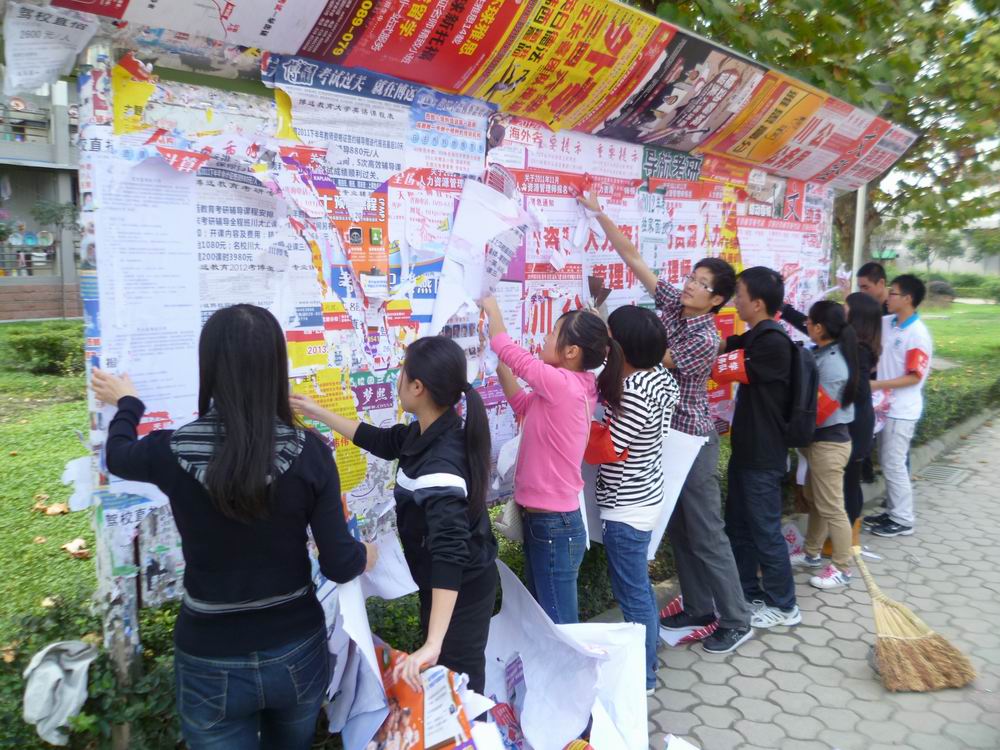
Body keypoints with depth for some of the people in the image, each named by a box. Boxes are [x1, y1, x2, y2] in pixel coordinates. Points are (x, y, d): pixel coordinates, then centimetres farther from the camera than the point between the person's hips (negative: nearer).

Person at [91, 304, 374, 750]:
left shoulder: (172, 451, -16)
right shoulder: (308, 452, -17)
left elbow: (117, 456, 10)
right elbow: (338, 565, -12)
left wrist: (126, 403, 28)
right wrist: (365, 555, 10)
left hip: (212, 663, -1)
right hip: (297, 651, 1)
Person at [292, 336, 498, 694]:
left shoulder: (440, 465, -36)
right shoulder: (428, 433, -7)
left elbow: (450, 553, -42)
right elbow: (382, 441, 12)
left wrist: (433, 644, -46)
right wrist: (319, 414, 15)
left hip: (460, 592, -9)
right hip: (442, 583, 9)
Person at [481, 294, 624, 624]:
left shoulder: (562, 384, -22)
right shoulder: (574, 386, 4)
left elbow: (509, 351, -11)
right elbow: (523, 404, 19)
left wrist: (492, 309, 5)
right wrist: (497, 365, 11)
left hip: (553, 524, -9)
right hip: (544, 520, 9)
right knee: (542, 618, 22)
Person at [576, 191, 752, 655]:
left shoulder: (706, 339, -20)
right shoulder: (673, 303, 0)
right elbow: (633, 258, 0)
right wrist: (600, 215, -4)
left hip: (692, 442, -8)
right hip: (664, 436, 8)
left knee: (706, 534, 0)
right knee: (677, 530, 15)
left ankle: (736, 621, 14)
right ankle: (698, 608, 28)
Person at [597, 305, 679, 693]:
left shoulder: (635, 394, -28)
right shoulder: (660, 375, -1)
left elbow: (608, 449, -23)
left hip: (626, 510, -9)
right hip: (643, 499, 10)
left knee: (633, 595, 7)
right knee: (639, 589, 23)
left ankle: (642, 678, 25)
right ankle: (645, 661, 40)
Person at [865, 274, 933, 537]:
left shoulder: (918, 334, -18)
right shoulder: (886, 324, 3)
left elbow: (915, 377, -20)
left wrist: (877, 384, -23)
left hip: (902, 411, -8)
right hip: (885, 406, 8)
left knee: (894, 465, 0)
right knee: (887, 463, 16)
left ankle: (903, 520, 14)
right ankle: (893, 512, 29)